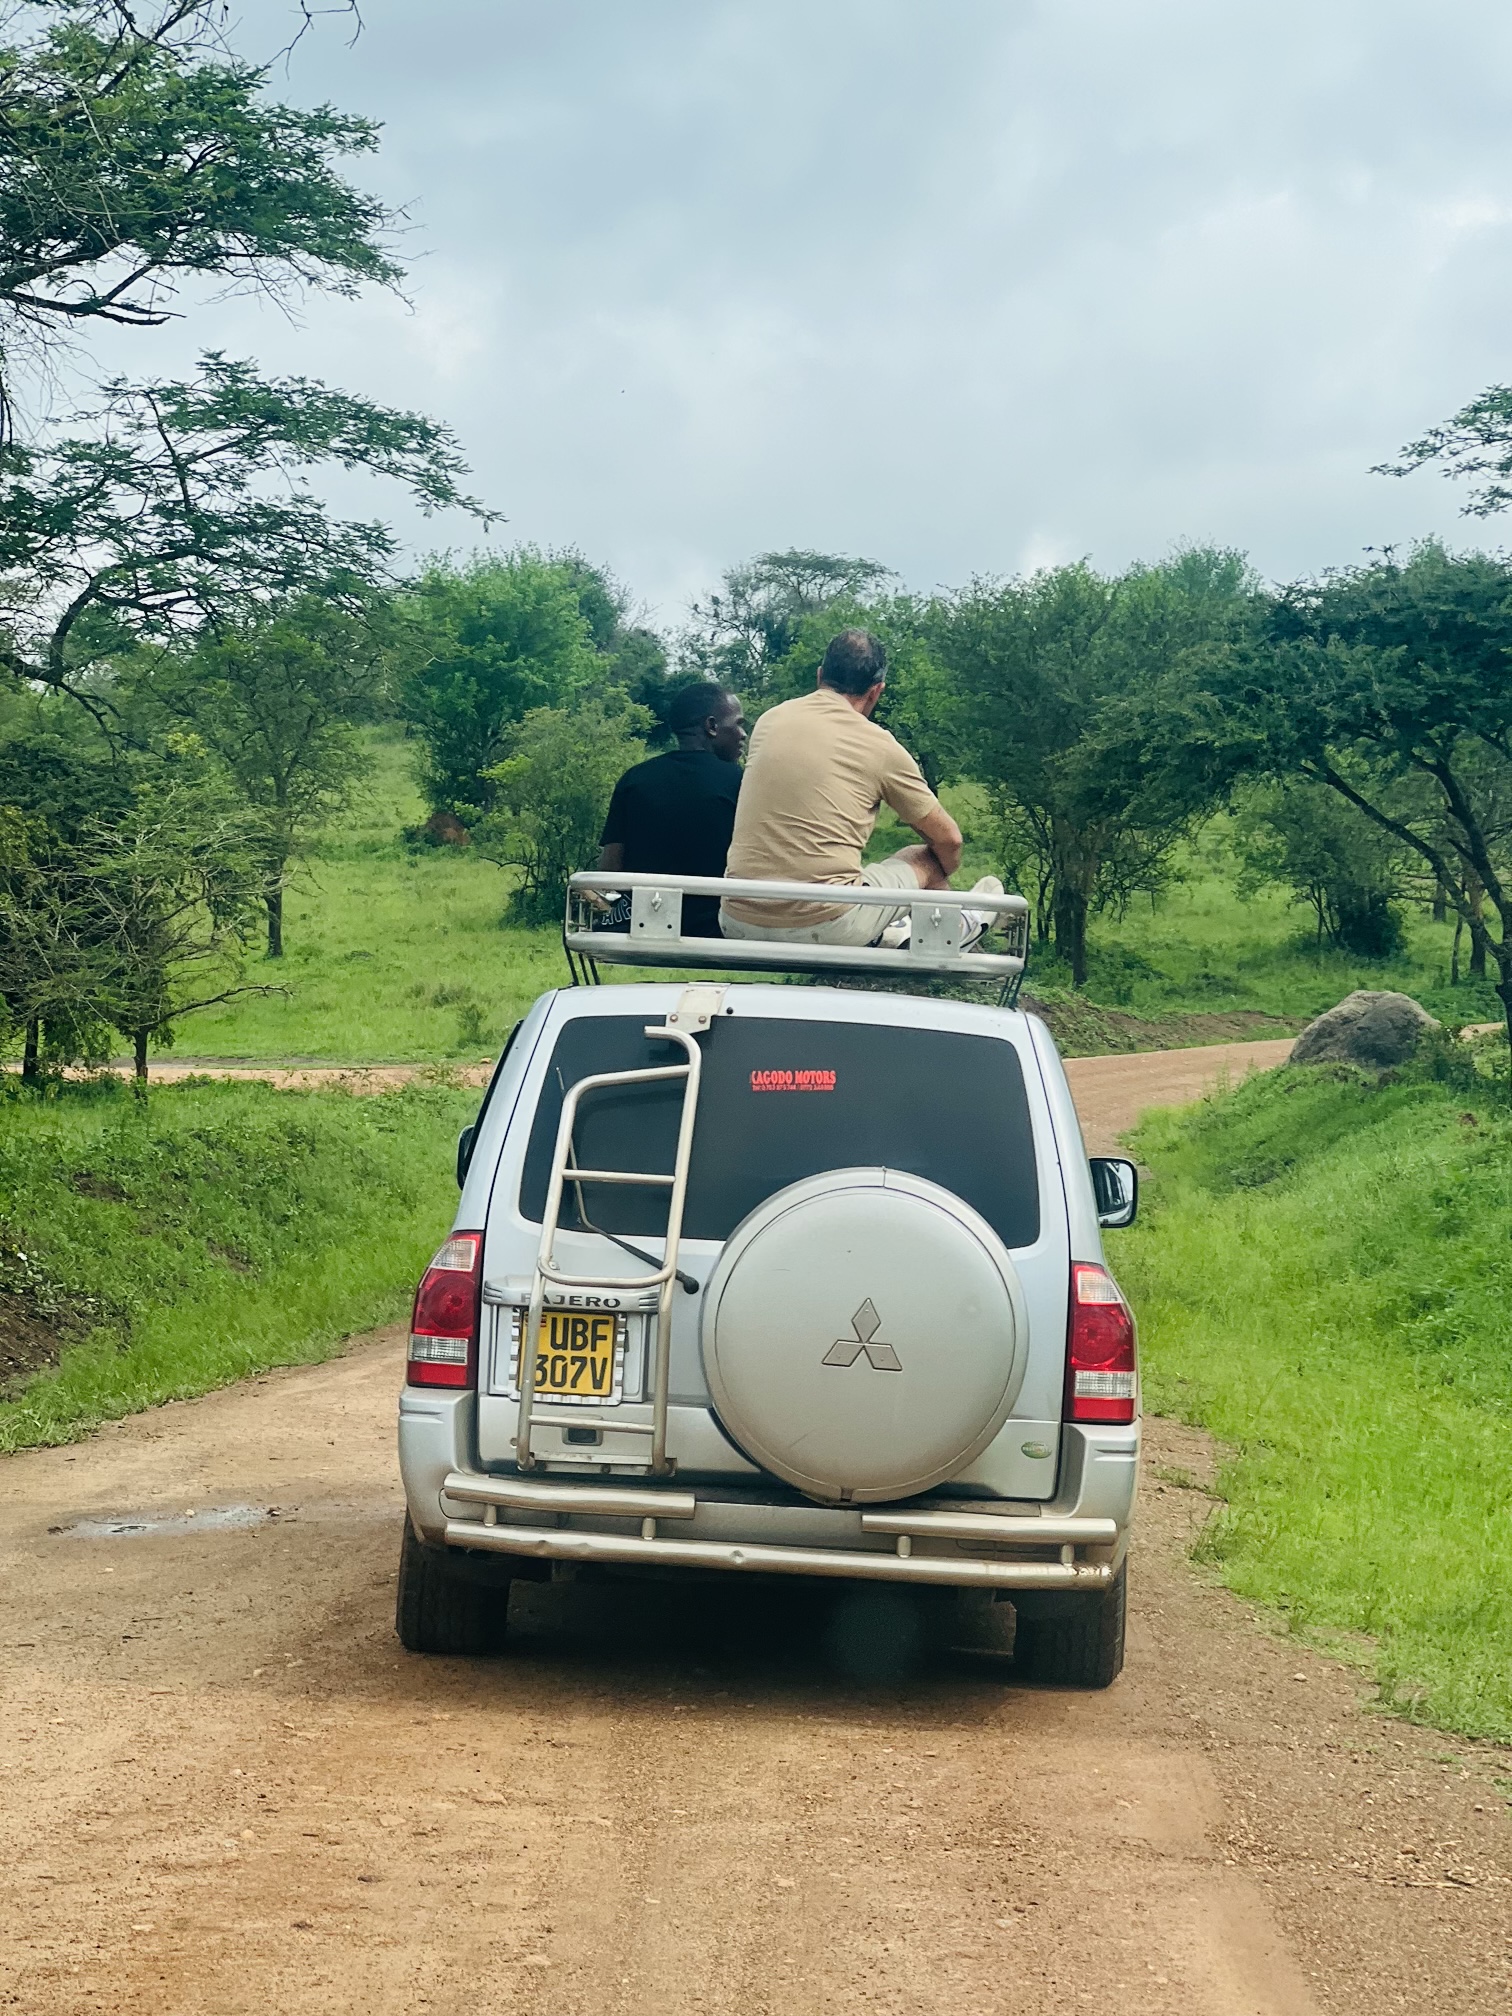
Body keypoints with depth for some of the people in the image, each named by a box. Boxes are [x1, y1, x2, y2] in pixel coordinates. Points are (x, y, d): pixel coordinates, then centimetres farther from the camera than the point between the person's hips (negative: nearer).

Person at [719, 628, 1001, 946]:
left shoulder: (770, 720, 8)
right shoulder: (879, 746, -3)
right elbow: (948, 838, 10)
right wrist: (942, 878, 32)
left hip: (737, 924, 4)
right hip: (828, 927, -4)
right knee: (927, 860, 21)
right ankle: (961, 928, 52)